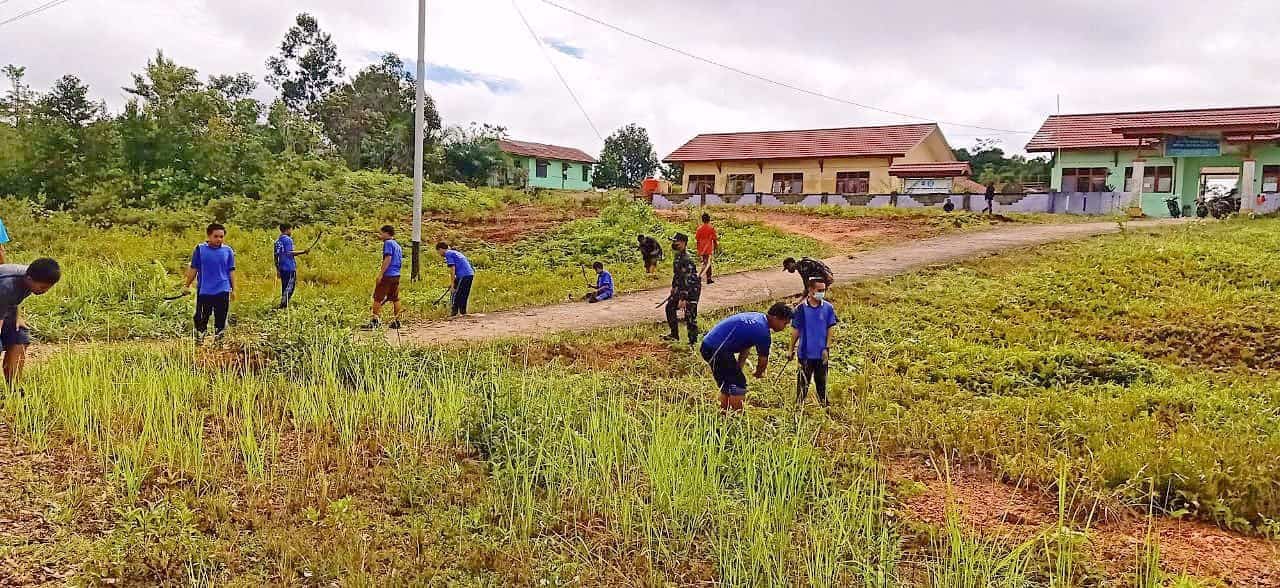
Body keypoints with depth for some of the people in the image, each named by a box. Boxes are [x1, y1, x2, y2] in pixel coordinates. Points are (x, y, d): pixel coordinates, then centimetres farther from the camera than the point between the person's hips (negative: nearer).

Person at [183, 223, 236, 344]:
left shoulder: (228, 250, 3)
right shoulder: (200, 249, -1)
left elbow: (231, 271, 9)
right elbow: (193, 269, 7)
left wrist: (233, 289, 10)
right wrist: (187, 285, 9)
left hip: (223, 291, 1)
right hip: (204, 291, -1)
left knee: (221, 319, 7)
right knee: (201, 318, 4)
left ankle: (218, 340, 20)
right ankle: (199, 341, 16)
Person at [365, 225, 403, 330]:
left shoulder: (388, 243, -8)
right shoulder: (398, 245, 17)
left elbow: (388, 259, -17)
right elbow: (401, 261, 19)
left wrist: (380, 274, -19)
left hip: (387, 275, -8)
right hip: (396, 275, 8)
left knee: (377, 298, -4)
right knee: (395, 298, 11)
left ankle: (375, 321, -8)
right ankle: (397, 321, 12)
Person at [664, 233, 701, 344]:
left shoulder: (687, 259, -25)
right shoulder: (678, 256, 7)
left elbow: (687, 280, -28)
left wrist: (683, 299, -30)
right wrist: (673, 288, 26)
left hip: (692, 289, -10)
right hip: (681, 288, 10)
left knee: (690, 316, -8)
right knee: (670, 307, 16)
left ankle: (693, 341, 2)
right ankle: (674, 335, 27)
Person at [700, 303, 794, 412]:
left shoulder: (757, 317, 14)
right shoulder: (763, 332, -15)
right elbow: (763, 359, -1)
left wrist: (738, 369, 20)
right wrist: (759, 373, 19)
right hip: (717, 349, -10)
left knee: (727, 385, 18)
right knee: (738, 384, -5)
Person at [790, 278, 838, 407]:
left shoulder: (828, 308, -3)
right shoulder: (801, 308, -8)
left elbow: (829, 330, 2)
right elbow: (795, 331, 0)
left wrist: (827, 349, -3)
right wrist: (792, 349, 5)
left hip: (822, 353, 2)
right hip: (805, 352, -2)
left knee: (822, 381, 14)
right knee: (803, 382, 4)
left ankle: (824, 404, 28)